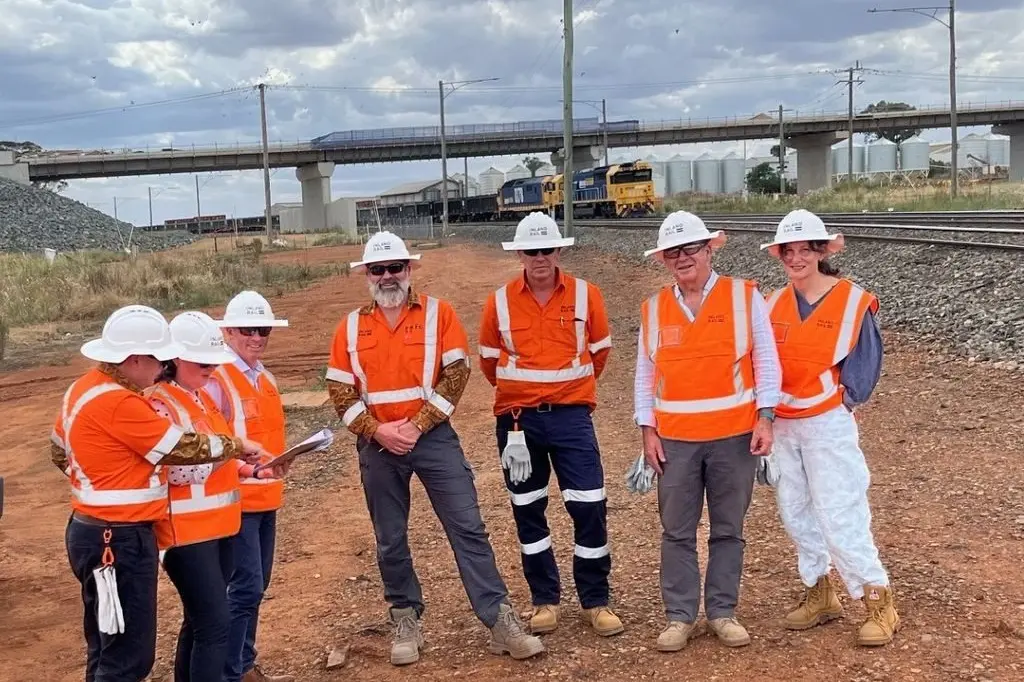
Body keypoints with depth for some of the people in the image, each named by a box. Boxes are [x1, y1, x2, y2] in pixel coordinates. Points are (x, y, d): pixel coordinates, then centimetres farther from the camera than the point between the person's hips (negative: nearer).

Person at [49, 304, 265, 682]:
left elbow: (59, 451, 21)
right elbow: (184, 448, -17)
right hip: (119, 541, -11)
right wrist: (236, 445, -3)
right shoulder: (118, 402, -22)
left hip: (97, 531, 11)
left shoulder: (85, 387, 8)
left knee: (108, 648, 19)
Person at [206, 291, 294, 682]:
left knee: (256, 587, 14)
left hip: (265, 497, 8)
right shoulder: (216, 380, -15)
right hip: (236, 500, -8)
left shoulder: (265, 377, 11)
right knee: (245, 588, -7)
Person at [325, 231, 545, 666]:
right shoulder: (351, 327, 5)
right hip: (377, 445, 2)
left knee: (468, 528, -4)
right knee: (390, 541, 10)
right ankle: (406, 623, 25)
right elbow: (340, 392, 2)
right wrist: (377, 431, -11)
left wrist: (417, 426, -14)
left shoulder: (438, 313, -1)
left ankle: (500, 621, 2)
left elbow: (456, 375, -8)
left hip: (434, 436, -2)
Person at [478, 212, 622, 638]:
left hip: (571, 415, -1)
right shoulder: (500, 302, -2)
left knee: (590, 507, -3)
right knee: (528, 510, 9)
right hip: (518, 418, 1)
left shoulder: (585, 295, -2)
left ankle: (595, 602, 13)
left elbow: (600, 351, 12)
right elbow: (489, 360, 12)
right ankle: (545, 600, 24)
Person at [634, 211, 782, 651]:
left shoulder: (745, 297, -1)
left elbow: (766, 360, 0)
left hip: (735, 436, -1)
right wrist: (647, 431, 3)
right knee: (677, 532, 6)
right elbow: (645, 374, 9)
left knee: (728, 529, 8)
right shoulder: (653, 309, 6)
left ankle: (723, 612, 21)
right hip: (675, 439, 2)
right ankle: (679, 616, 16)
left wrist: (765, 418, -8)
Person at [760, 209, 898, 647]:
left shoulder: (852, 301, -8)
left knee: (838, 514, -9)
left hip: (827, 424, -6)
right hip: (782, 425, 6)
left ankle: (879, 603, 3)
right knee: (795, 511, 12)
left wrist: (842, 402, -9)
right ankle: (818, 594, 27)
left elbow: (865, 364, -6)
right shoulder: (774, 304, 6)